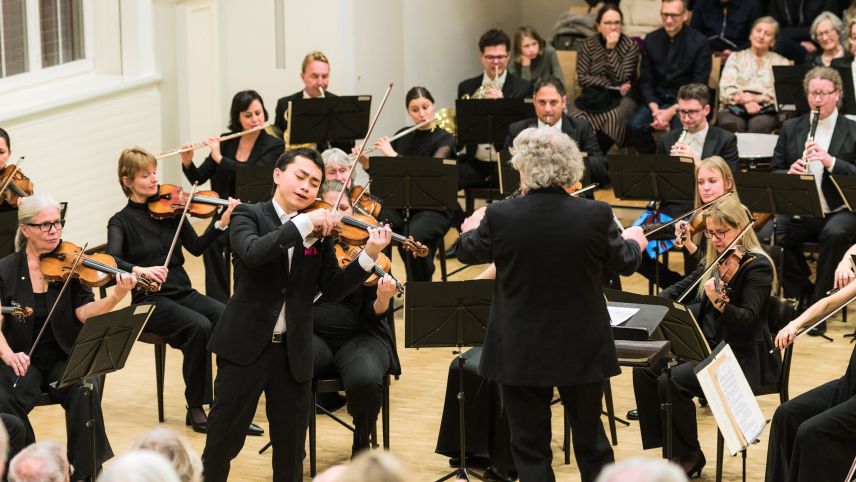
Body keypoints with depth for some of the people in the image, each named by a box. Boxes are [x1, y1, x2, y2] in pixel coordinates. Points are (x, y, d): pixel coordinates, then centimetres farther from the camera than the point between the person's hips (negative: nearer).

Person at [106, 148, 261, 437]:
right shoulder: (121, 222, -1)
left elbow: (196, 247, 3)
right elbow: (112, 260, -19)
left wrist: (222, 223, -12)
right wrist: (139, 270, -38)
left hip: (184, 293, 4)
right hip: (151, 301, -4)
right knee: (199, 326, -32)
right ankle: (196, 409, -18)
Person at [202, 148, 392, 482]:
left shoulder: (321, 230, 7)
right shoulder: (249, 215, -3)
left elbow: (333, 290, 0)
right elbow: (252, 253, -24)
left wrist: (369, 256, -15)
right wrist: (304, 222, -27)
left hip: (293, 352, 3)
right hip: (246, 346, -3)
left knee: (291, 450, 10)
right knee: (222, 441, 4)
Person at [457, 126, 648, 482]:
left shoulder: (500, 216, -15)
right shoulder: (597, 215, -13)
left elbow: (468, 252, 6)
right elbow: (624, 263, 4)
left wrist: (472, 229, 30)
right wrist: (634, 242, 28)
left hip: (521, 352, -1)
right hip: (582, 349, 1)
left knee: (530, 449, 9)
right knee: (591, 442, 18)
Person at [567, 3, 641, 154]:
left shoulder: (630, 46, -3)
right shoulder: (588, 45, 4)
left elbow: (619, 79, -13)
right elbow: (581, 78, -3)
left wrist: (611, 48, -17)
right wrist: (609, 84, -13)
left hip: (619, 98, -2)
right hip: (593, 96, 2)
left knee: (611, 117, -36)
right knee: (574, 116, -30)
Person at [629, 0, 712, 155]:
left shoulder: (699, 42, -5)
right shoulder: (651, 40, 5)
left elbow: (699, 87, -8)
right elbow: (646, 82, 6)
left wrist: (671, 111, -18)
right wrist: (655, 110, -13)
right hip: (657, 100, 3)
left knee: (680, 129, -34)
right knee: (636, 126, -26)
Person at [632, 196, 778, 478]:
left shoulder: (757, 265, -12)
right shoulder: (714, 261, 12)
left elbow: (748, 319, -22)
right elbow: (682, 288, 16)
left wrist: (720, 304, -42)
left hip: (743, 357, -8)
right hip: (707, 347, 8)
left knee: (672, 381, -26)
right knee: (645, 369, -10)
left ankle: (689, 456, -7)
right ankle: (669, 447, -3)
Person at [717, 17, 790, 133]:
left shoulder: (780, 62, 20)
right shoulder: (736, 57, 21)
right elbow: (725, 90, 6)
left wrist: (755, 98, -11)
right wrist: (744, 99, -14)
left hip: (766, 111, -1)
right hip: (735, 108, 1)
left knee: (758, 125, -38)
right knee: (729, 123, -36)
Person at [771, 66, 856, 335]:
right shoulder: (790, 128, 13)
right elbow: (774, 172, 12)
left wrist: (831, 162, -21)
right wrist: (789, 173, -12)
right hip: (798, 211, 3)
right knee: (773, 233, -29)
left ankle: (818, 306, -22)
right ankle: (801, 295, -7)